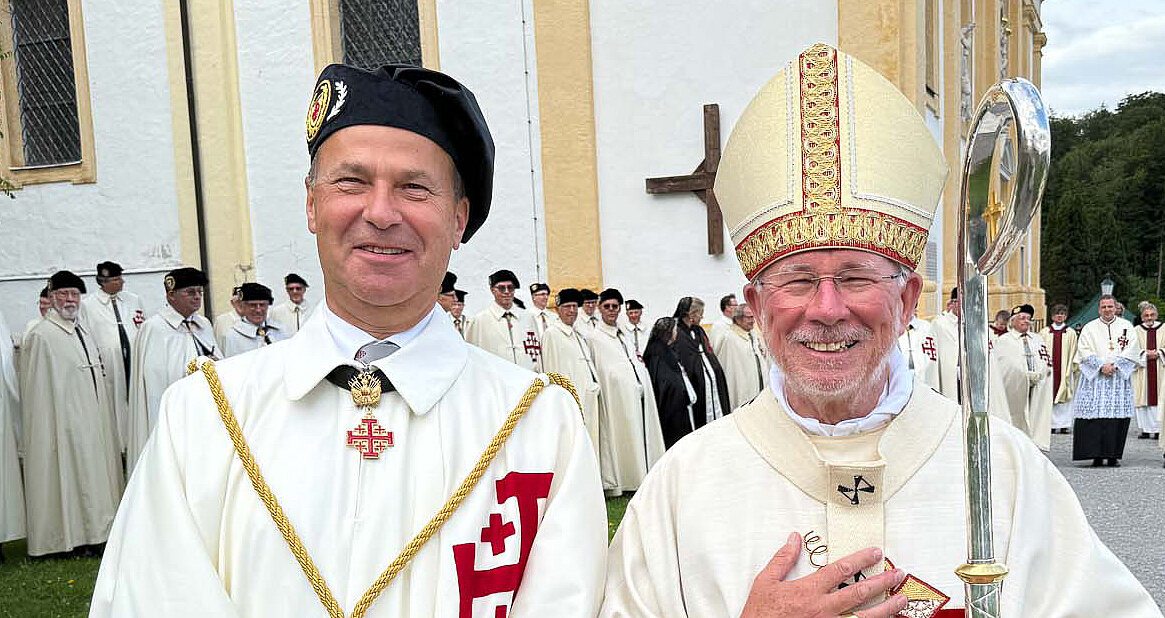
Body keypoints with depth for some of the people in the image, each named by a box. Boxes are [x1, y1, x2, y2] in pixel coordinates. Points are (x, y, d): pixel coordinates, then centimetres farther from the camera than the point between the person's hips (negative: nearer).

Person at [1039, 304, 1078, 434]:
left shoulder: (1071, 333, 8)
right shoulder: (1045, 332, 9)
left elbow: (1073, 353, 7)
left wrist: (1073, 367, 0)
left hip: (1065, 369, 0)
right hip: (1049, 368, 0)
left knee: (1065, 398, -1)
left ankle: (1064, 425, 3)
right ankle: (1051, 424, 1)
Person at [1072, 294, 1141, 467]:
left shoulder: (1126, 326, 11)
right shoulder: (1090, 327, 9)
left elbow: (1131, 349, 2)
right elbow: (1085, 351, 0)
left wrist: (1114, 365, -10)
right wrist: (1101, 366, -12)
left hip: (1119, 376, 1)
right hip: (1094, 376, -1)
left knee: (1117, 415, -3)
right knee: (1094, 415, -8)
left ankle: (1113, 455, 2)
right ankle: (1097, 454, -3)